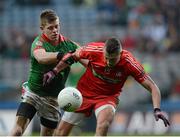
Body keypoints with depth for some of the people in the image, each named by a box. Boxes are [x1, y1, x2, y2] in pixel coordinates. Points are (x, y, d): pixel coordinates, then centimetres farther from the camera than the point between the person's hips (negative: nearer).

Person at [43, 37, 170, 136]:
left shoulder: (129, 63, -26)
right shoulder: (94, 49, -25)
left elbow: (152, 87, -22)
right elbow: (73, 56, -3)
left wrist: (157, 109, -35)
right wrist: (54, 71, -8)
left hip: (108, 97, -2)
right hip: (84, 92, 2)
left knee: (103, 124, -35)